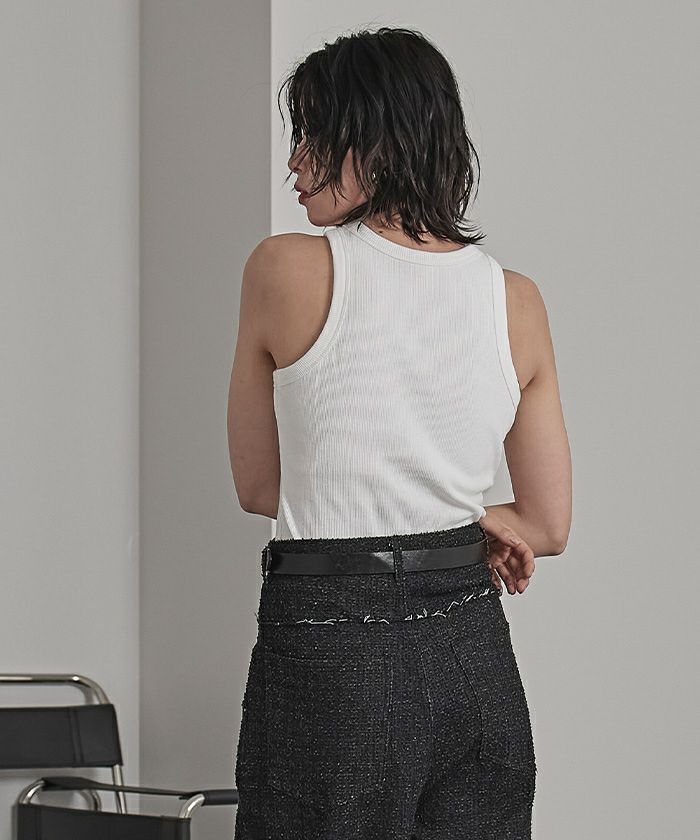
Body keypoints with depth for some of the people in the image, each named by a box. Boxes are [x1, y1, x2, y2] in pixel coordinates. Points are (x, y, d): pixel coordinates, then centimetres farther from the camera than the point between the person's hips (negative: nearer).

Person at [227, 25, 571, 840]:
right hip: (476, 660, 5)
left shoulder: (286, 270, -7)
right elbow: (546, 526, 9)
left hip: (330, 659, -4)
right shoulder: (516, 299, 3)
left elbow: (258, 485, 4)